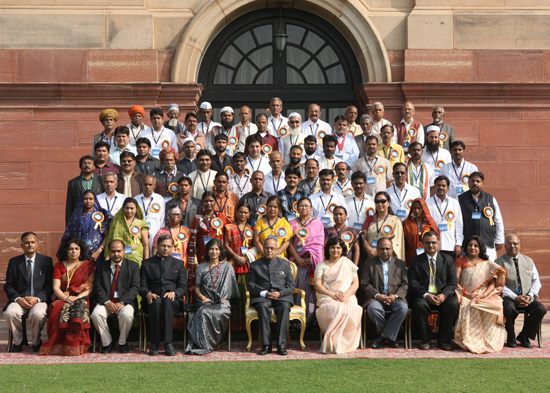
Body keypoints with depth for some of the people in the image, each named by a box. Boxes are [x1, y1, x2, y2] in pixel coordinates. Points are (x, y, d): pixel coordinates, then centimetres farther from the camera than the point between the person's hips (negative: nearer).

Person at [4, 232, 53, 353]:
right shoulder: (14, 262, 12)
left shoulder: (46, 261, 8)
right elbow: (8, 285, 8)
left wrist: (37, 298, -13)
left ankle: (36, 342, -6)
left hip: (40, 300, -2)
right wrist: (18, 299, -11)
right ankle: (18, 341, -6)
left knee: (37, 314, -35)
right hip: (19, 300, 2)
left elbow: (50, 285, 3)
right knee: (10, 313, -31)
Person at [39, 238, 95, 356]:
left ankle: (74, 347, -37)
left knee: (79, 308, -38)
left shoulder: (88, 265, 14)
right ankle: (57, 346, -31)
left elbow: (90, 287, 6)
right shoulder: (59, 266, 18)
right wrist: (66, 298, -13)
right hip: (62, 299, 1)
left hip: (81, 299, -1)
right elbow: (56, 287, 7)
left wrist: (78, 297, -12)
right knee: (58, 310, -35)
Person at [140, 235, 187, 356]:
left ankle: (169, 343, -40)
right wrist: (148, 294, -16)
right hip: (152, 299, 0)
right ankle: (154, 344, -34)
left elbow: (183, 287, 8)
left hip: (172, 300, 0)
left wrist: (173, 293, -14)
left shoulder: (179, 264, 18)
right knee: (157, 302, -37)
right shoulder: (147, 263, 17)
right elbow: (142, 286, 8)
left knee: (167, 301, -37)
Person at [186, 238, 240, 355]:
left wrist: (223, 299, -7)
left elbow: (229, 286, 7)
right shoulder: (201, 267, 17)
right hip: (205, 301, 2)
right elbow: (197, 287, 15)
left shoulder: (227, 266, 12)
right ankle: (203, 344, -30)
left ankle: (205, 346, -27)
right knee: (203, 312, -33)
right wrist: (202, 297, -4)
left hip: (222, 302, -2)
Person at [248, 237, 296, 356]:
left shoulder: (285, 263, 18)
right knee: (263, 306, -35)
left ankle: (281, 345, -33)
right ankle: (266, 345, -34)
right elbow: (251, 285, 7)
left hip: (282, 296, 0)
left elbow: (291, 284, 11)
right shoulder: (255, 265, 17)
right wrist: (264, 293, -11)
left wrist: (280, 293, -9)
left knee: (284, 306, -34)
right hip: (262, 296, 0)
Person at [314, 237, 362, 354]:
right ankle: (333, 343, -32)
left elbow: (355, 283, 11)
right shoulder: (322, 265, 18)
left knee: (348, 310, -36)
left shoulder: (348, 264, 21)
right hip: (327, 298, -1)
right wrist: (333, 294, -12)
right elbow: (317, 284, 5)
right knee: (334, 308, -38)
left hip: (347, 297, 1)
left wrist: (346, 295, -10)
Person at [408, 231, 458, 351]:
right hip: (423, 296, -1)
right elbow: (413, 282, 0)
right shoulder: (416, 261, 9)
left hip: (442, 295, 1)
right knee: (419, 305, -34)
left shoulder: (447, 260, 13)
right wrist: (426, 295, -17)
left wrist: (444, 295, -15)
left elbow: (453, 282, 5)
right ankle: (424, 340, -16)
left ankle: (444, 340, -14)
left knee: (453, 304, -30)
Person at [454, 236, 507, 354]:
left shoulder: (487, 264, 19)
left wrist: (483, 295, -12)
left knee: (495, 305, -32)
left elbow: (492, 284, 8)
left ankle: (487, 342, -26)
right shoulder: (460, 262, 13)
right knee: (468, 308, -37)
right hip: (466, 296, -1)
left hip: (485, 296, 2)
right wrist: (467, 294, -13)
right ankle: (469, 342, -32)